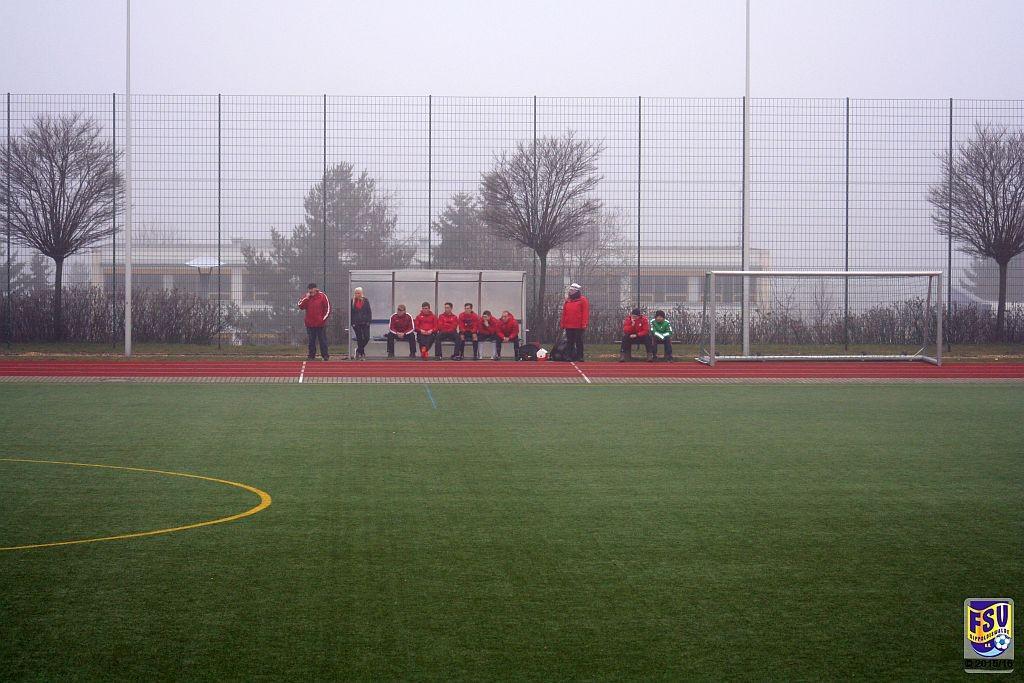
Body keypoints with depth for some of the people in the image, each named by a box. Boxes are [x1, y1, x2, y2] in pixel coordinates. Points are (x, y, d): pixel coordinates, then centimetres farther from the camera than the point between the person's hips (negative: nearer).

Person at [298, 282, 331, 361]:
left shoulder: (322, 296, -3)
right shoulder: (306, 297, 6)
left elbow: (328, 308, -1)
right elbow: (300, 306, -5)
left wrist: (324, 318, -6)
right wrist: (306, 298, -13)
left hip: (320, 324, -3)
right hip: (310, 324, 3)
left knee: (323, 340, 2)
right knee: (311, 341, 8)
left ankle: (325, 355, 7)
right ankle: (311, 355, 15)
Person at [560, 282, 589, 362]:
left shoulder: (582, 300, -1)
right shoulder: (567, 300, 15)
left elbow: (585, 313, -7)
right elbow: (564, 313, 15)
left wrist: (584, 324, -14)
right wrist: (563, 324, 9)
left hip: (578, 327, -5)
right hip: (569, 327, 5)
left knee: (579, 342, -1)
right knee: (570, 343, 6)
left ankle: (580, 357, 2)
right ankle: (570, 356, 10)